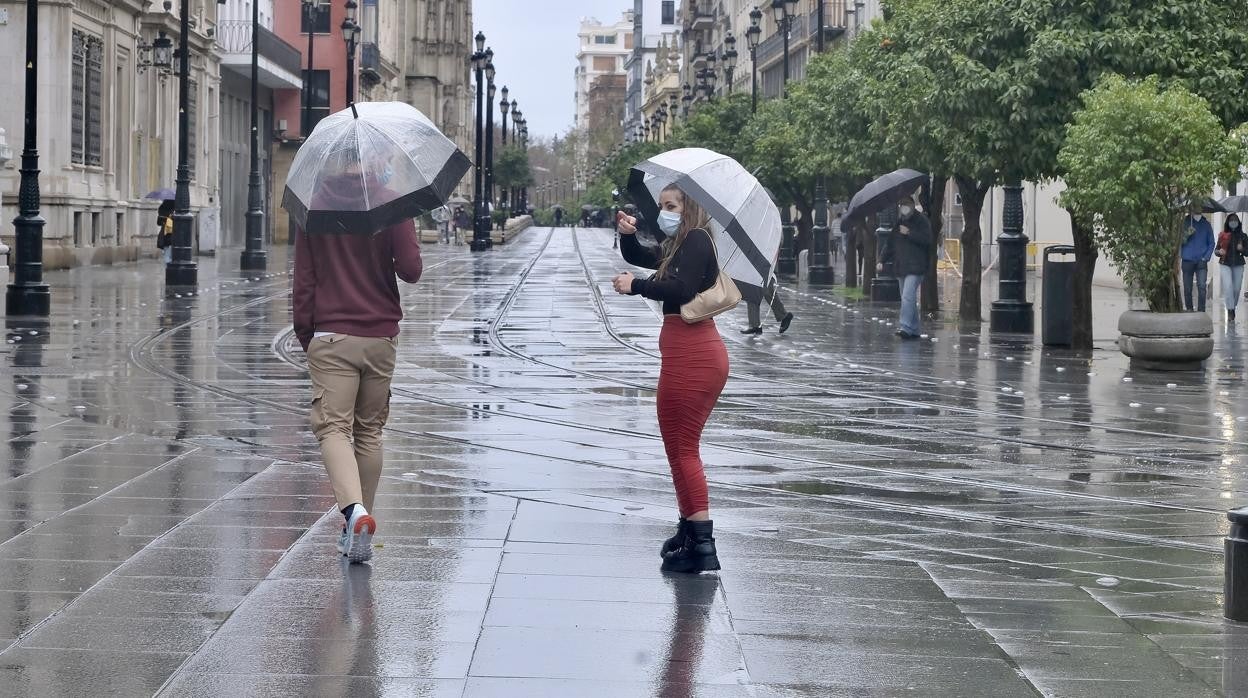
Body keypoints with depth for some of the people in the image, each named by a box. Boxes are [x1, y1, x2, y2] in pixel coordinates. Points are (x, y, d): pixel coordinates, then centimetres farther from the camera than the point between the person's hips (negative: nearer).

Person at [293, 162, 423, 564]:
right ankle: (359, 530, 17)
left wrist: (304, 331, 9)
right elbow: (410, 271, -7)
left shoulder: (313, 207, -2)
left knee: (333, 427, -6)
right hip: (381, 335, 2)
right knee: (369, 430, 13)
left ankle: (354, 510, -30)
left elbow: (304, 277, 0)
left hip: (331, 336, -2)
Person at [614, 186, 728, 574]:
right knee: (682, 448, 19)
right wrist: (627, 235, 9)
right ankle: (690, 532, 28)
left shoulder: (696, 241, -11)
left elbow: (682, 289, -25)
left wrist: (635, 287, -14)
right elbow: (638, 257, 29)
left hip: (691, 357, -11)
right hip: (692, 355, 11)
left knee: (682, 450, -9)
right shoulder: (679, 246, 19)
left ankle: (702, 545, -11)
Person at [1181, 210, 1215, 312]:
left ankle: (1201, 310, -11)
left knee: (1202, 286, -13)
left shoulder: (1206, 225, 7)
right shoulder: (1185, 223, 3)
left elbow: (1211, 243, 10)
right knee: (1187, 287, 5)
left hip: (1201, 261, 0)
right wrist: (1187, 235, -17)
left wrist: (1206, 257, -2)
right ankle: (1189, 309, 17)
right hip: (1188, 261, 0)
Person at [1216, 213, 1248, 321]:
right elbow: (1216, 250, 8)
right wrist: (1219, 252, -14)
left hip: (1238, 265, 2)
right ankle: (1230, 311, -13)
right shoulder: (1223, 236, 2)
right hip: (1225, 264, -2)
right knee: (1228, 287, -15)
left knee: (1236, 288, 4)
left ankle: (1233, 308, 24)